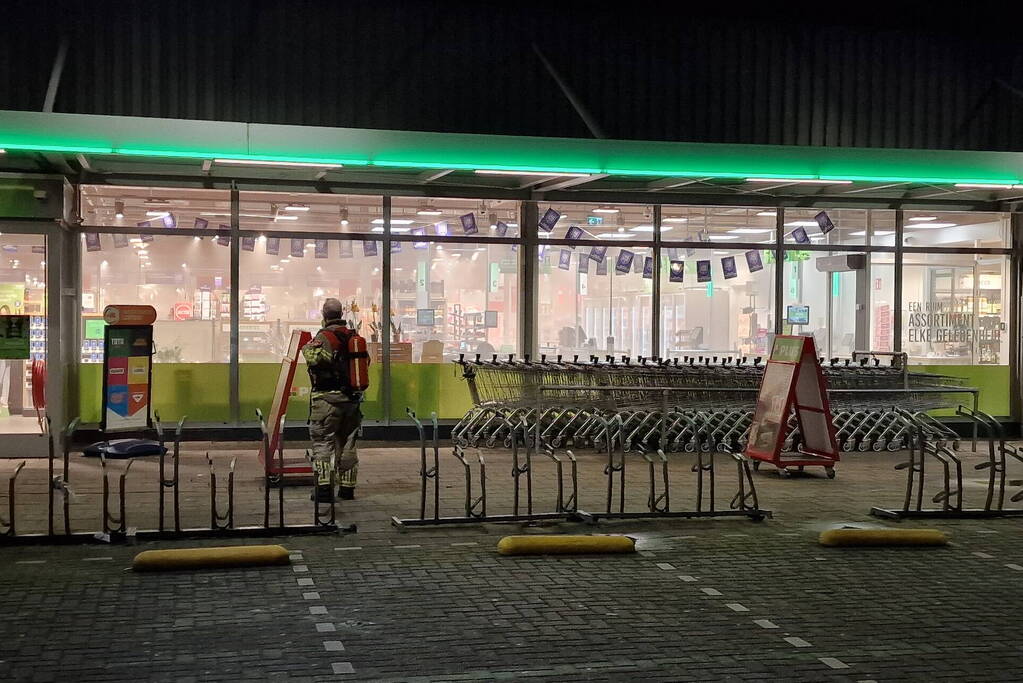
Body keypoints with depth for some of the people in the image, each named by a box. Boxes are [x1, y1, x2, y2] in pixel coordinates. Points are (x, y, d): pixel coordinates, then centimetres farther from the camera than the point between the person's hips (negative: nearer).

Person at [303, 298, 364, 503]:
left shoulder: (324, 337, -10)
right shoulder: (354, 337, 10)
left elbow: (314, 358, -26)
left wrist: (307, 348, -7)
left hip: (327, 398, -6)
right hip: (352, 398, 6)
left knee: (322, 442, -1)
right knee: (347, 444, 13)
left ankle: (323, 488, -9)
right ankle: (347, 487, 17)